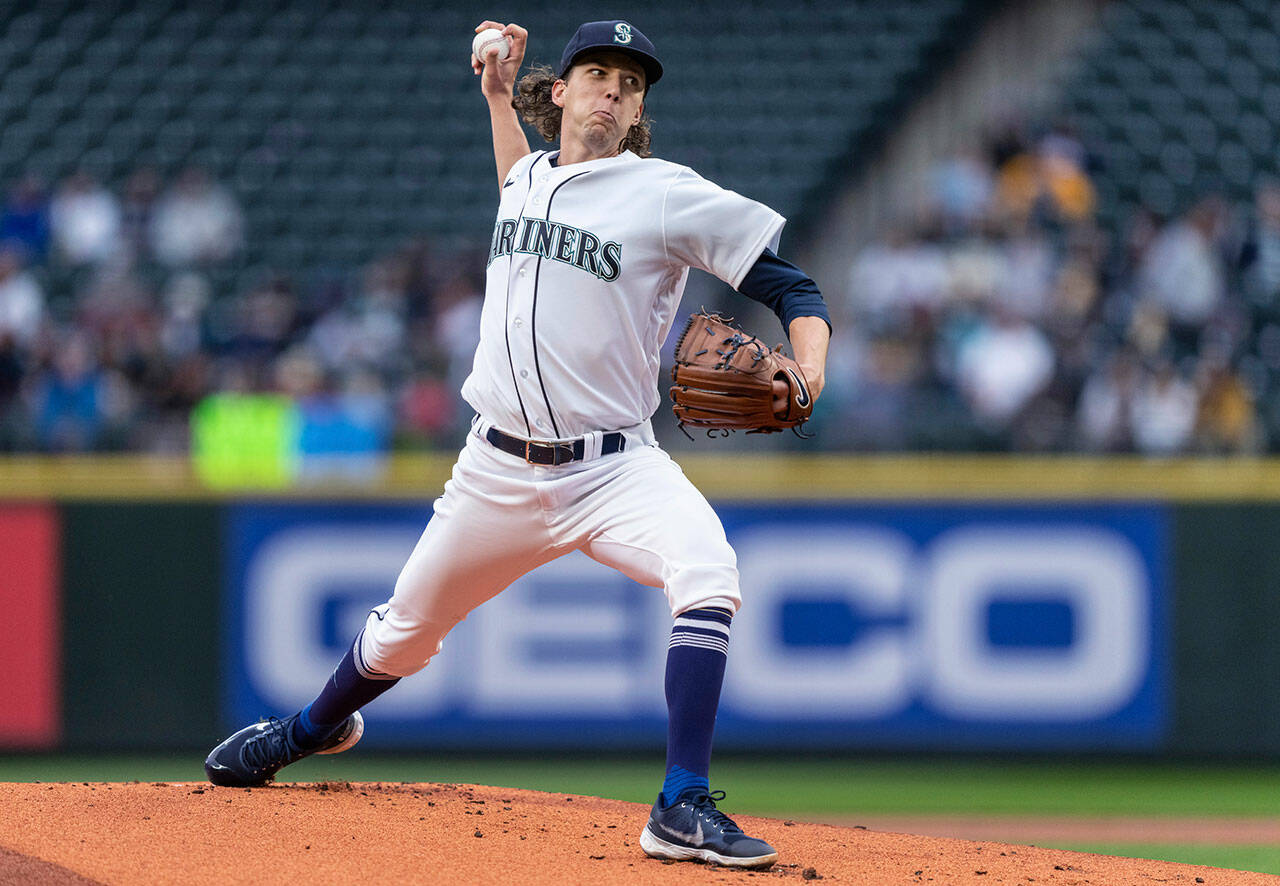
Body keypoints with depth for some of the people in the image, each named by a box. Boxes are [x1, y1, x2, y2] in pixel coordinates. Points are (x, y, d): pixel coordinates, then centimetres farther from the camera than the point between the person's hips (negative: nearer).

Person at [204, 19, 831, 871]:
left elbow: (793, 286, -11)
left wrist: (806, 371, -30)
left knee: (707, 572, -34)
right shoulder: (528, 178, 10)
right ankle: (315, 727, 50)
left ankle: (683, 810, -34)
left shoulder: (667, 194, -8)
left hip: (613, 471, -5)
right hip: (500, 472, 5)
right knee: (405, 632, 17)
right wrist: (498, 94, 23)